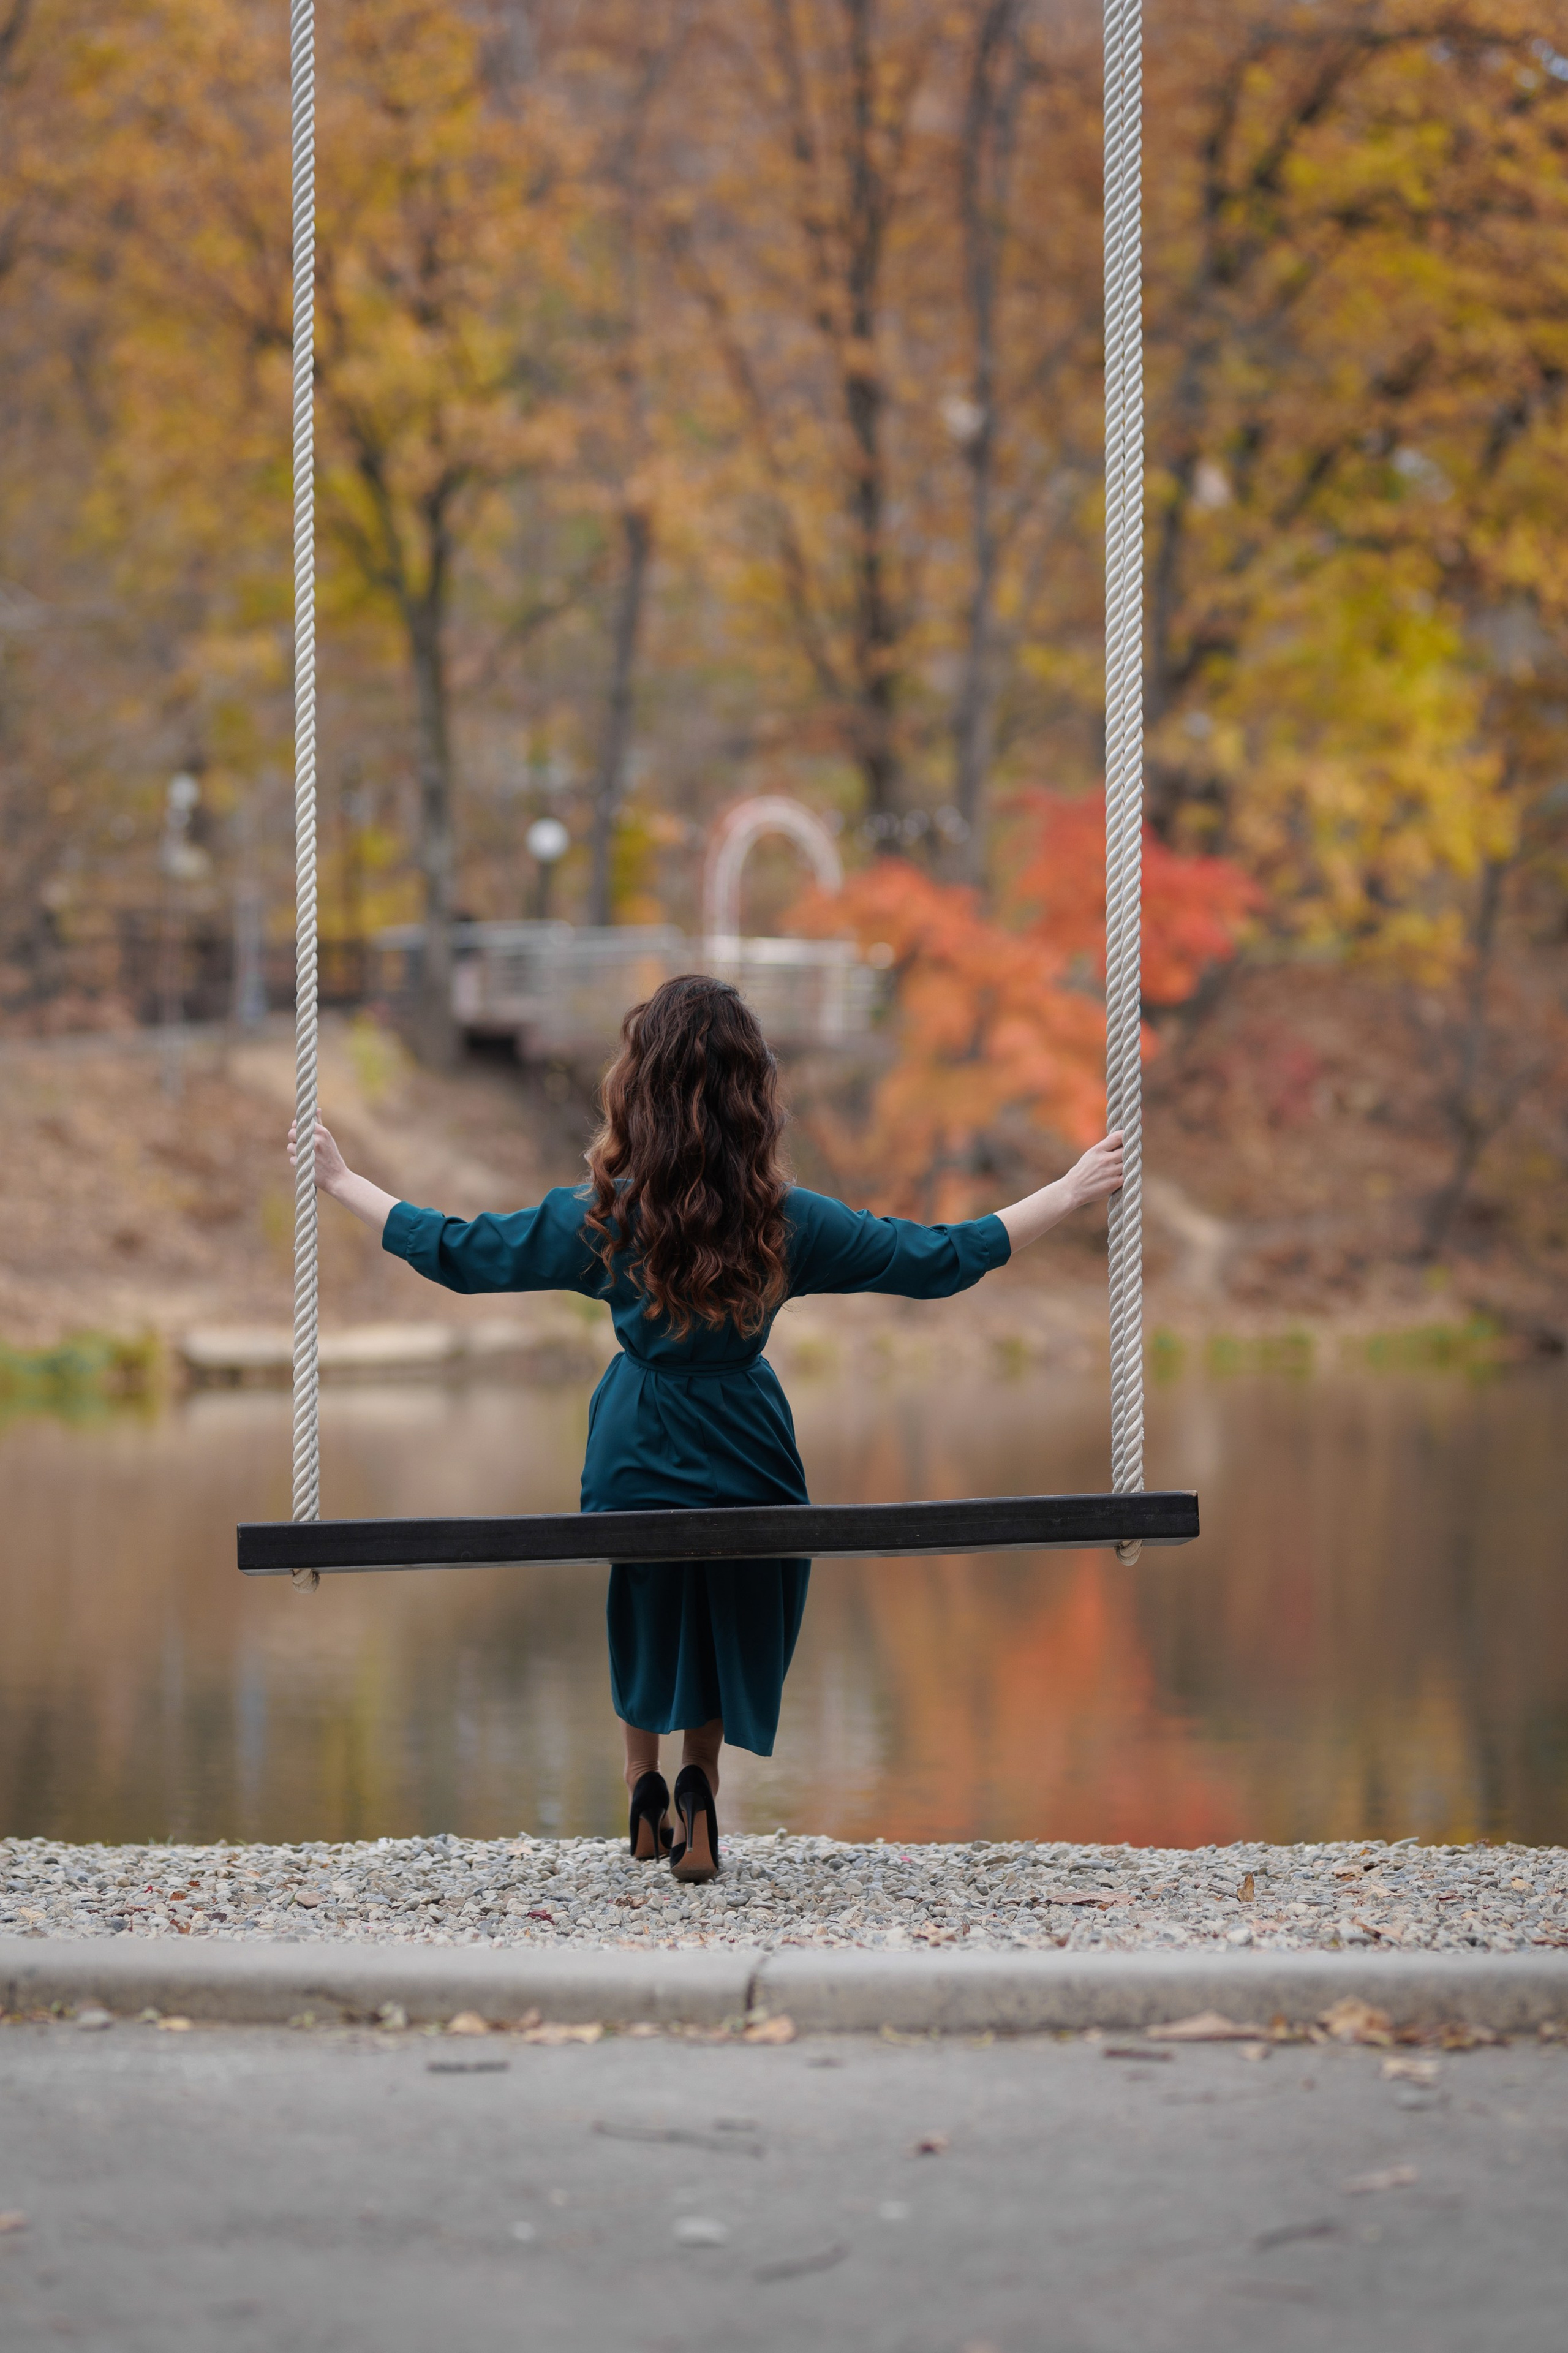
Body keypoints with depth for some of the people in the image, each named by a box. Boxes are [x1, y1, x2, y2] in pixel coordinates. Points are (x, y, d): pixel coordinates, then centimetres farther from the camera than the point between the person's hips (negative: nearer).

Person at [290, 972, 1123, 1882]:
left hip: (638, 1458, 0)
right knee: (727, 1626, 26)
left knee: (647, 1615, 30)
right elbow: (942, 1260, -7)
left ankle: (645, 1788, 32)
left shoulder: (602, 1219, -17)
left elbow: (453, 1251, -5)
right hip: (748, 1466, 0)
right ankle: (701, 1783, 7)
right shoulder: (788, 1222, -15)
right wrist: (1069, 1194, 3)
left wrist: (342, 1182, 7)